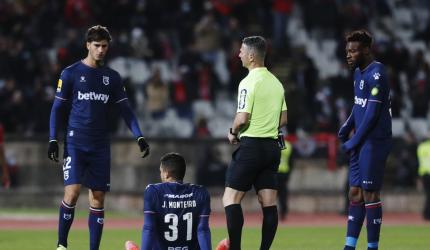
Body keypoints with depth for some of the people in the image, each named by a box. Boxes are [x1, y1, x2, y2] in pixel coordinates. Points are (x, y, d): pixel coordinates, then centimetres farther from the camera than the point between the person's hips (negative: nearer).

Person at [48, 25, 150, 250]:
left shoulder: (112, 77, 11)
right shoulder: (71, 73, 1)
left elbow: (125, 109, 10)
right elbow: (58, 108, 3)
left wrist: (139, 136, -2)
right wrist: (53, 139, -6)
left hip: (100, 146, 3)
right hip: (75, 144, -3)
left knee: (98, 198, 1)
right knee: (72, 191, -16)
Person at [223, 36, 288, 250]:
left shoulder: (249, 82, -13)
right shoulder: (276, 82, 12)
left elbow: (242, 118, -18)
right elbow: (283, 120, 16)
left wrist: (233, 132, 0)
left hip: (251, 146, -8)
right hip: (272, 146, 8)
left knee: (230, 198, -3)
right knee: (268, 204, 5)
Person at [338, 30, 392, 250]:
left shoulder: (376, 74, -16)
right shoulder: (358, 72, 14)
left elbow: (372, 114, -18)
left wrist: (354, 142, -14)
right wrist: (347, 126, 9)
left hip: (374, 141, -9)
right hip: (360, 142, 9)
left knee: (370, 195, -5)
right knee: (355, 194, 8)